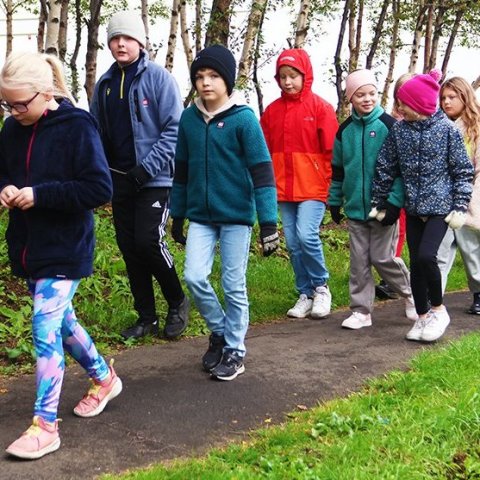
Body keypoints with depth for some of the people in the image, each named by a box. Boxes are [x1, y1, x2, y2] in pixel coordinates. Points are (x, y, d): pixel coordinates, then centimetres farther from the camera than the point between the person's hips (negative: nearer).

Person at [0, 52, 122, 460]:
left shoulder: (77, 127, -16)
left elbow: (100, 189, -19)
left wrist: (39, 194, -23)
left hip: (64, 250, -7)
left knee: (46, 330, -8)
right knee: (60, 321, 19)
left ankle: (45, 426, 3)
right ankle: (104, 378, 42)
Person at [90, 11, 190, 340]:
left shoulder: (158, 77, -7)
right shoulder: (105, 83, 9)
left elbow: (174, 129, -12)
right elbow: (97, 131, 16)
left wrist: (147, 167, -18)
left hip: (155, 178, -6)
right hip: (121, 179, 6)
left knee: (148, 242, -14)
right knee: (128, 246, 7)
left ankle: (178, 303, 12)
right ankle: (147, 316, 21)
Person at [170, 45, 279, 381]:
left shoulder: (243, 118, -10)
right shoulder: (189, 118, 4)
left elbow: (262, 172, -11)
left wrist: (269, 223, -15)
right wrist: (178, 216, 15)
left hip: (236, 216, -4)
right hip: (200, 217, 4)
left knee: (234, 286, 3)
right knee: (195, 277, -6)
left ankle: (235, 350, 20)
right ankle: (219, 332, 20)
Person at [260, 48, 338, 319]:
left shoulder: (320, 107, -3)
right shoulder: (272, 111, 7)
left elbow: (331, 150, -3)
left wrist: (330, 183, -7)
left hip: (313, 187, -4)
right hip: (283, 190, 4)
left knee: (307, 234, -18)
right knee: (293, 244, 7)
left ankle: (321, 286, 4)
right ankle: (306, 294, 21)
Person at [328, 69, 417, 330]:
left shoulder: (388, 125, -6)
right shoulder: (345, 130, 6)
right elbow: (338, 169, 15)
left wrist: (395, 201, -15)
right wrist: (335, 201, 13)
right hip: (355, 208, 4)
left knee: (383, 258, 1)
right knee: (359, 260, 7)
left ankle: (410, 293, 27)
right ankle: (361, 310, 15)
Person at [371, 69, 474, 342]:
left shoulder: (448, 129, -6)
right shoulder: (398, 131, 3)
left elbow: (463, 170, -3)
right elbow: (386, 168, 9)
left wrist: (460, 207, -8)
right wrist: (379, 203, 11)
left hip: (440, 206, -4)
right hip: (414, 207, 4)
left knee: (426, 256, -18)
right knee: (416, 263, 5)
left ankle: (438, 309, 4)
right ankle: (423, 317, 20)